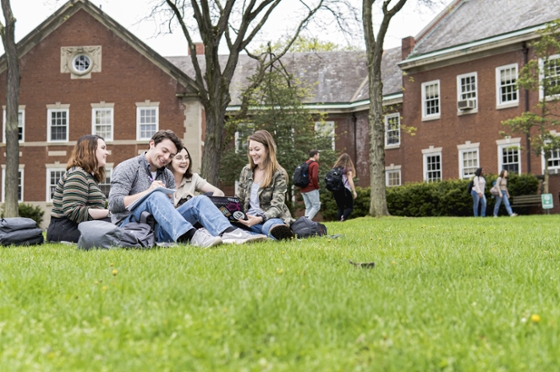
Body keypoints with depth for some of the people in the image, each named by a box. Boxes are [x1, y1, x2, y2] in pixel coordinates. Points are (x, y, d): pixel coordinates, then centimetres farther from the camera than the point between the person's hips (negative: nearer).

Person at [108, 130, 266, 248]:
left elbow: (169, 209, 13)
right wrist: (148, 192, -16)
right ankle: (191, 236, -54)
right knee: (156, 197, -34)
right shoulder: (127, 168, 2)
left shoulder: (168, 176, 20)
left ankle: (228, 233, -39)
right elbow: (114, 204, -10)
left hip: (158, 230, 5)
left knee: (199, 200, -12)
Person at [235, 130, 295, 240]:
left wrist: (260, 218, -32)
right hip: (248, 219, 5)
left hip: (271, 218, -5)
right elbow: (239, 201, 17)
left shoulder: (279, 174, -4)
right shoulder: (246, 171, 12)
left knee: (270, 226, -43)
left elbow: (276, 206, -12)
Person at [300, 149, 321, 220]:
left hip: (303, 189, 8)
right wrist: (317, 187, -9)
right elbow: (314, 177, -21)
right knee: (316, 206, -3)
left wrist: (303, 185, 15)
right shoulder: (315, 164, -9)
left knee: (308, 207, 10)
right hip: (312, 189, -8)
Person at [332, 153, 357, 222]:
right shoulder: (348, 169, -2)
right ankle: (343, 217, -22)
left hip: (336, 190, 4)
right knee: (350, 207, 5)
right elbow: (350, 180, -9)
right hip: (345, 190, -4)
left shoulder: (335, 168, 9)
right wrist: (354, 191, -9)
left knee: (340, 208, 12)